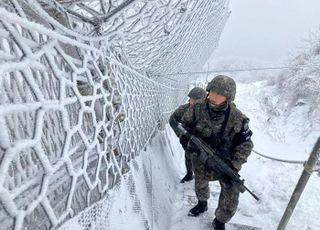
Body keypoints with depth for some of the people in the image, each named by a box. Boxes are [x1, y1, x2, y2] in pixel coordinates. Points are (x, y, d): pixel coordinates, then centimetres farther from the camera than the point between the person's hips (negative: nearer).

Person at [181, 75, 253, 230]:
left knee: (231, 197, -2)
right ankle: (202, 204, 59)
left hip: (225, 162, -1)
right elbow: (183, 124, -4)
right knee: (200, 185, 24)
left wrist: (232, 167, -22)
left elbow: (245, 146, -14)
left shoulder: (238, 119, -23)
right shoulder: (197, 109, -20)